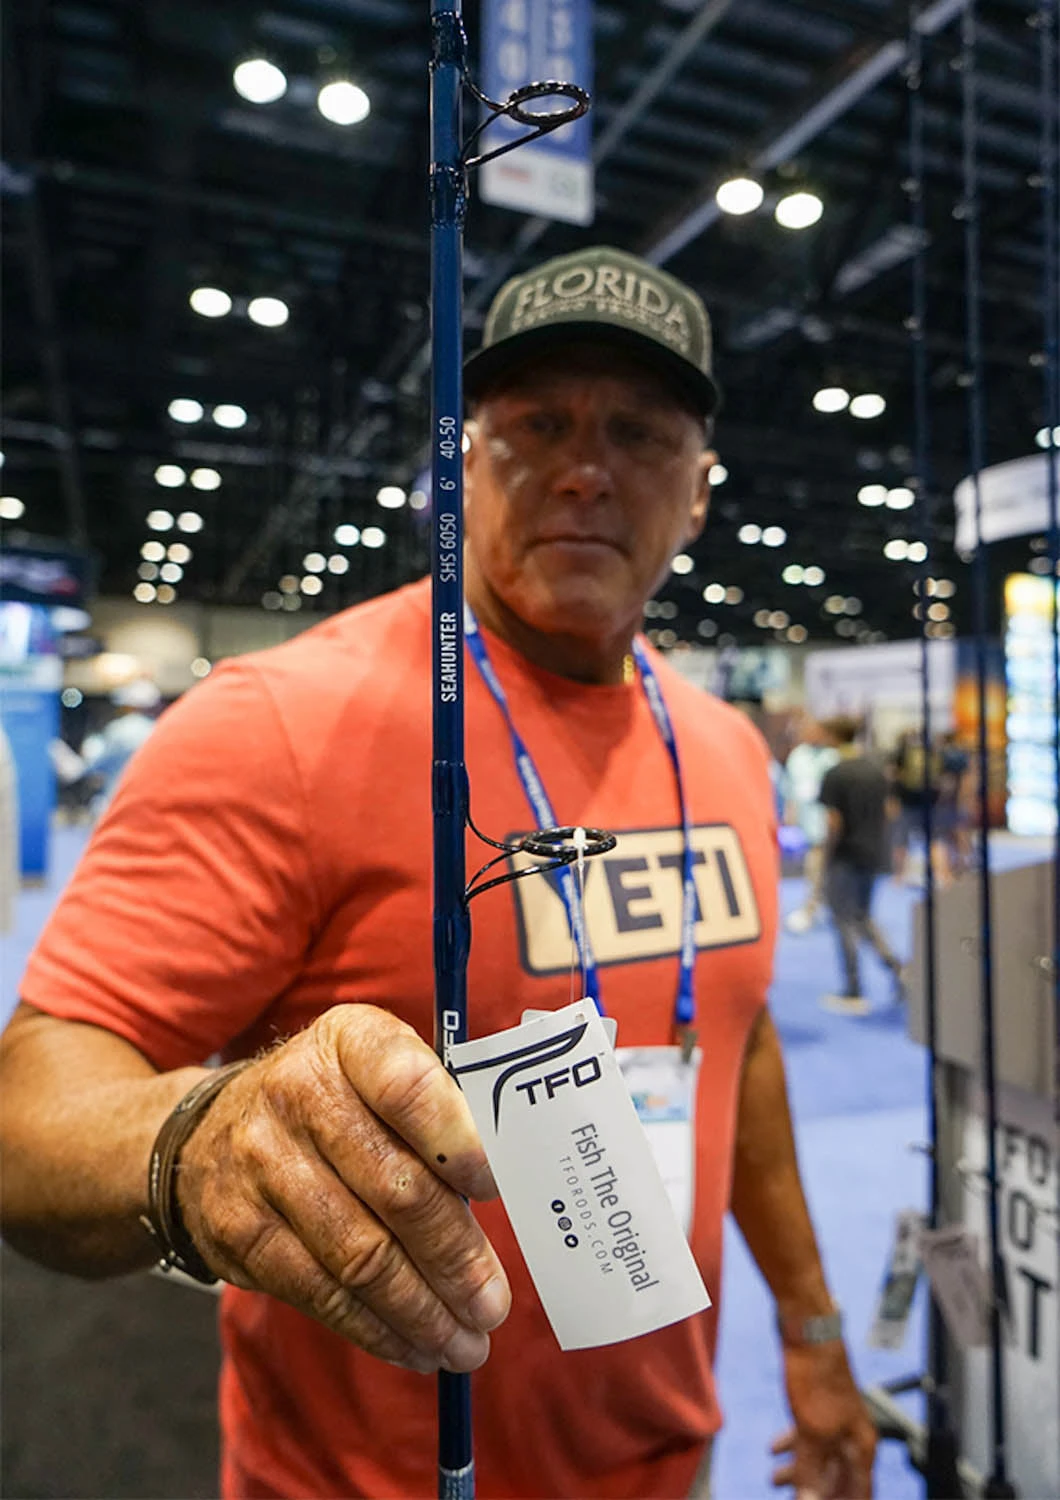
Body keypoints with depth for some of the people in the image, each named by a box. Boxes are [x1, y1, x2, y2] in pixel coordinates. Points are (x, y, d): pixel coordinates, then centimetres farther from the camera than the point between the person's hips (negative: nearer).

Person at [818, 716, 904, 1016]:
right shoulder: (877, 769, 4)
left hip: (846, 857, -7)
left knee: (845, 922, 4)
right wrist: (879, 847, 18)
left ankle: (854, 994, 9)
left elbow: (834, 824, -16)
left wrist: (826, 859, -6)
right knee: (863, 916, 22)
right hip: (874, 854, 7)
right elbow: (886, 812, 9)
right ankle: (894, 964, 5)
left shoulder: (835, 776, -16)